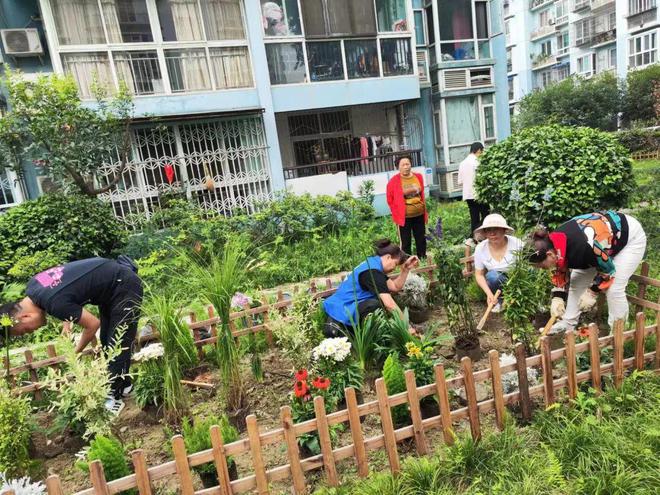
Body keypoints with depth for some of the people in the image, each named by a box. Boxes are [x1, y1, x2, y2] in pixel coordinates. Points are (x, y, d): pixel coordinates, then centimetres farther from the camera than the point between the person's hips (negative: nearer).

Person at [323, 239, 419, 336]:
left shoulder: (373, 263, 12)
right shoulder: (373, 271, -19)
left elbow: (395, 287, 14)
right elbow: (389, 304, -24)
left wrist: (406, 269, 4)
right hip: (343, 309, -11)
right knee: (380, 304, -28)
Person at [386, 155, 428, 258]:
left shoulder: (418, 177, 5)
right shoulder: (394, 181, -10)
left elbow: (422, 195, 14)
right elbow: (390, 200, -3)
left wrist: (425, 212, 15)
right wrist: (396, 213, -2)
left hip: (419, 215, 5)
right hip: (404, 217, -4)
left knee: (422, 241, 14)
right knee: (406, 243, 3)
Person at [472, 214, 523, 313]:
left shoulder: (516, 243, -21)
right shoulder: (480, 248, -13)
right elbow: (479, 275, -6)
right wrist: (489, 293, -20)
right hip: (497, 282, 1)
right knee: (492, 275, -31)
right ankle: (499, 301, -3)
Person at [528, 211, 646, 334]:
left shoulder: (582, 248, -42)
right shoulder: (555, 242, -18)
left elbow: (607, 269, -24)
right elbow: (561, 270, 0)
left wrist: (592, 292, -14)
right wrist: (557, 298, -6)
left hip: (631, 237, -7)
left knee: (614, 289, -13)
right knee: (577, 280, 5)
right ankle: (568, 323, 16)